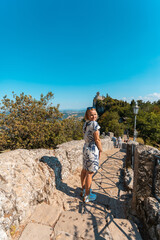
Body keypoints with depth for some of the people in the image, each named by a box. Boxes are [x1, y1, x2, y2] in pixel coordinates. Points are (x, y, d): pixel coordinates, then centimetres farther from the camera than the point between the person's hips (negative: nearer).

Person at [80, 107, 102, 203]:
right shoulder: (94, 124, -19)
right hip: (93, 149, -9)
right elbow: (97, 140, -17)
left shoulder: (85, 123, 5)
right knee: (90, 173, 5)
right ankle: (87, 196, 23)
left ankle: (83, 190, 40)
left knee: (84, 170, 21)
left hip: (85, 148, 9)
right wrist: (101, 150, -3)